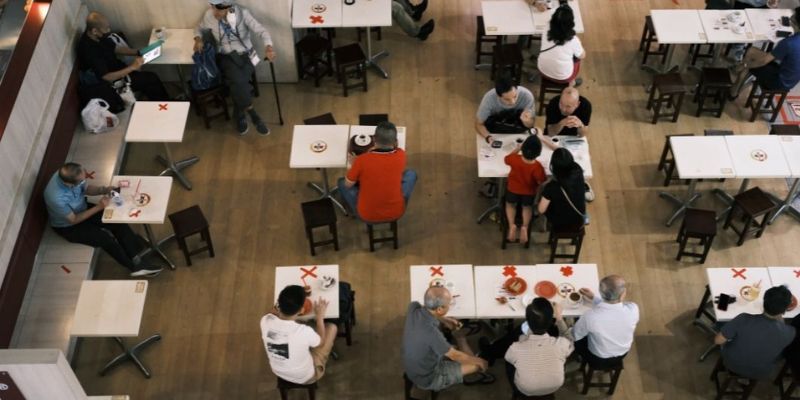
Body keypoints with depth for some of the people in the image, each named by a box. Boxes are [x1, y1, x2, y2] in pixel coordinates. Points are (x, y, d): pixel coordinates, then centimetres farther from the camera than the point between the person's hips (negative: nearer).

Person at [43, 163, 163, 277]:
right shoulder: (56, 198, -39)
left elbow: (86, 189, 0)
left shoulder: (67, 174, -21)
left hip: (82, 209, 6)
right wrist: (98, 207, -26)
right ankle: (134, 267, -1)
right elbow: (73, 220, -23)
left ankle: (137, 262, -9)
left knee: (117, 220, -11)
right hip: (68, 227, -6)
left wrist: (104, 190, -19)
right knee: (105, 238, -20)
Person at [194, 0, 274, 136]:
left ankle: (239, 115, -5)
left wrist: (268, 46, -39)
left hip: (245, 55, -1)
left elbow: (261, 31, -18)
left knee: (238, 83, -29)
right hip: (226, 57, 1)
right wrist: (198, 39, -8)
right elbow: (200, 28, 16)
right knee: (238, 80, -30)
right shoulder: (208, 15, -5)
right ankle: (253, 115, -15)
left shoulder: (242, 13, -13)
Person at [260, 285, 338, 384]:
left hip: (278, 372, 4)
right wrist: (320, 316, -2)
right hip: (305, 377, -4)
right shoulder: (304, 331, -38)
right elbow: (321, 342, -12)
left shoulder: (265, 321, -27)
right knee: (331, 327, 8)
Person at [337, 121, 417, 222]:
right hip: (396, 212, 1)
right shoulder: (400, 155, -15)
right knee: (411, 174, 22)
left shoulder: (362, 160, -24)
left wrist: (354, 165, 9)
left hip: (367, 215, -1)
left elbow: (348, 184, -5)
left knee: (342, 182, 23)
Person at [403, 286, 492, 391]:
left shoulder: (413, 307, -21)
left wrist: (443, 320, -4)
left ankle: (479, 375, 36)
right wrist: (478, 361, -4)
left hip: (415, 367, 7)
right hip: (428, 379, -7)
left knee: (459, 335, 18)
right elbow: (455, 356, -22)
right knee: (480, 364, 4)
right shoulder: (431, 332, -40)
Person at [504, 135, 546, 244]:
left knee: (510, 204, 31)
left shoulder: (514, 159, -30)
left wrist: (517, 149, 7)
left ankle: (511, 225, 8)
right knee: (527, 207, 32)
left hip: (513, 189, 1)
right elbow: (541, 182, -20)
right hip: (529, 192, -1)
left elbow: (507, 158, -5)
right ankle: (524, 227, 10)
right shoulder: (537, 167, -36)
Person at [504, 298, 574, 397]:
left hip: (524, 391, -1)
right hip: (554, 388, 1)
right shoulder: (561, 344, -35)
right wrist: (559, 317, 1)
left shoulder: (516, 349, -36)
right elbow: (569, 340, -6)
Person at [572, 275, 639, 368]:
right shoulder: (633, 309, -30)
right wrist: (593, 298, 0)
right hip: (622, 355, 4)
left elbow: (574, 336, -17)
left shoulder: (591, 316, -39)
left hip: (597, 359, -3)